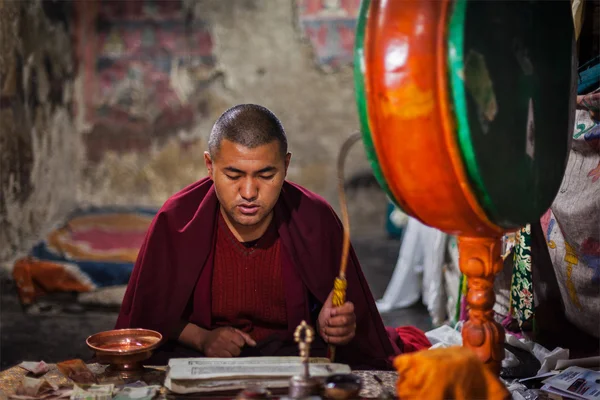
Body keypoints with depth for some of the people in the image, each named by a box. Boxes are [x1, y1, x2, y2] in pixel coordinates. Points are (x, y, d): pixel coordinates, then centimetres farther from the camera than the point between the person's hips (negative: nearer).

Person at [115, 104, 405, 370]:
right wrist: (200, 337, -14)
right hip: (198, 358, -1)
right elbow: (150, 312, 4)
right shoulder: (175, 222, -8)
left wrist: (328, 326, -20)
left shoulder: (315, 220, -9)